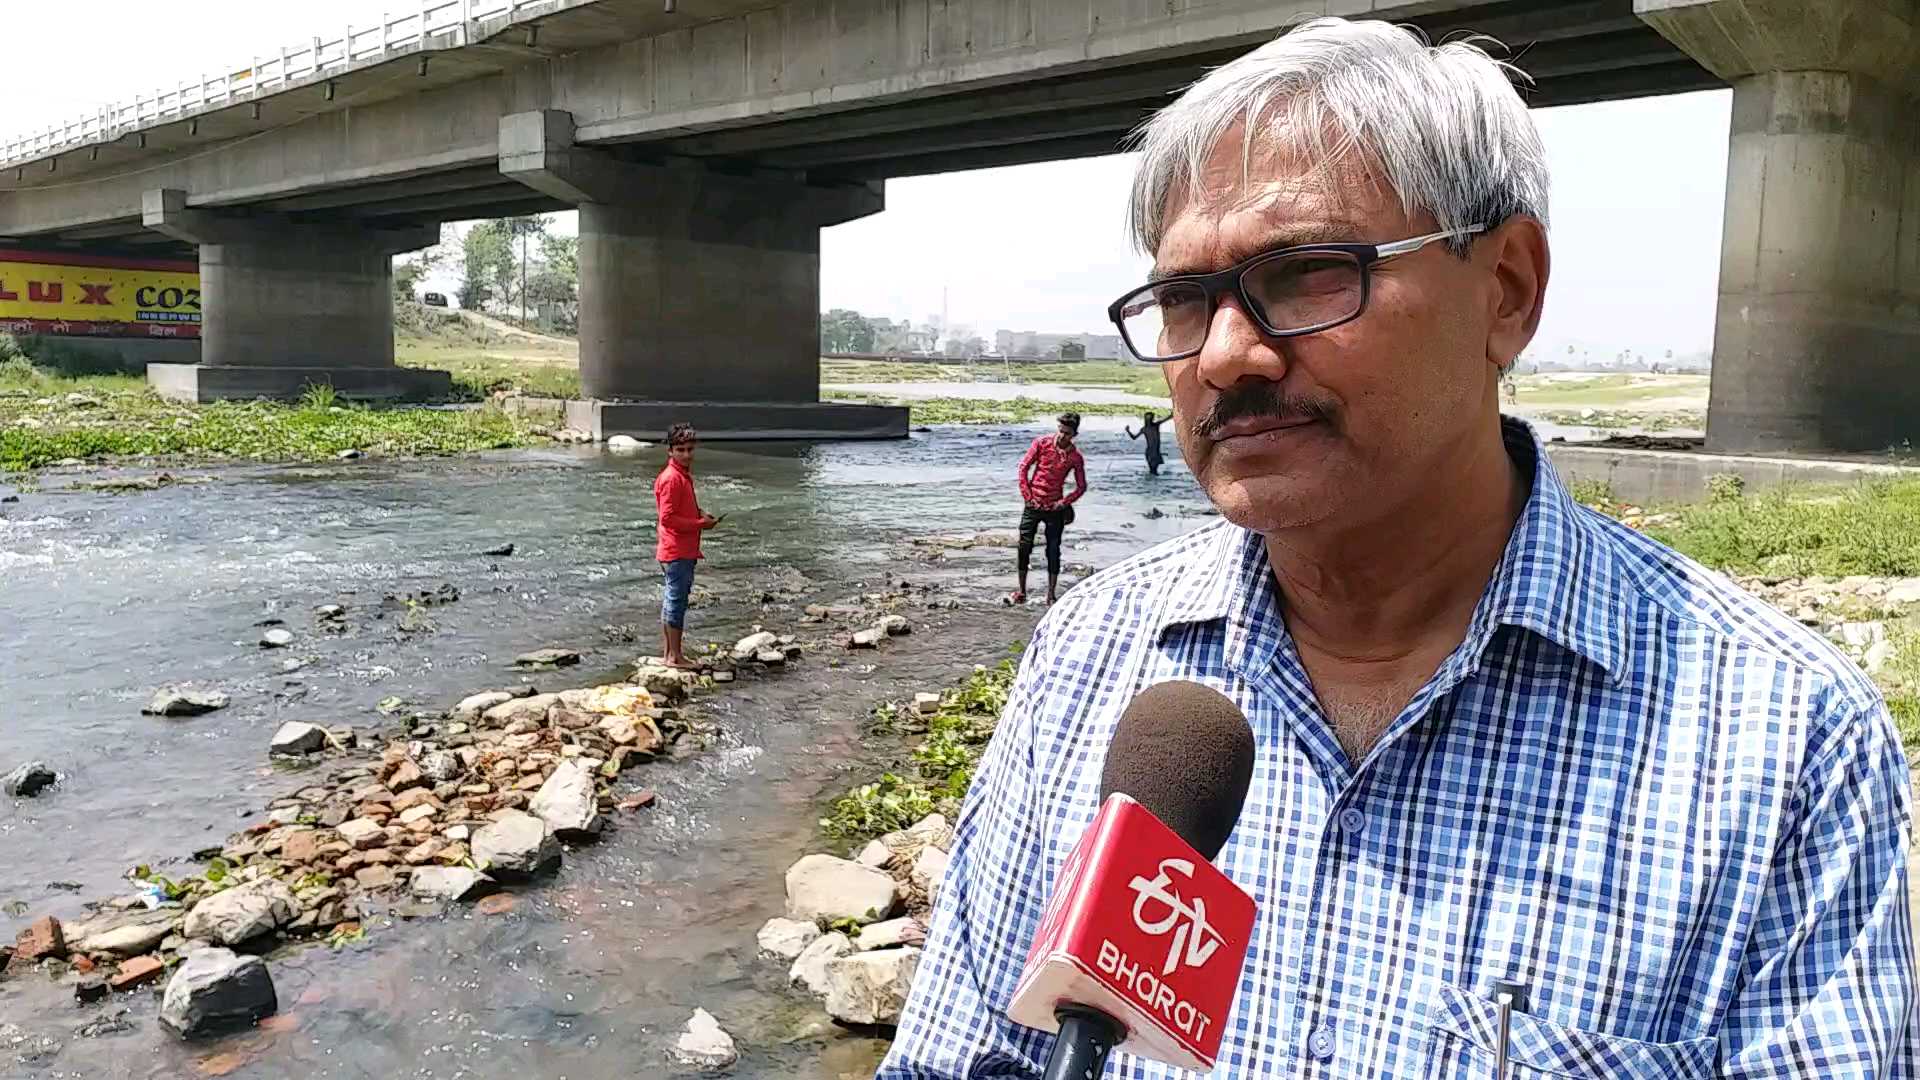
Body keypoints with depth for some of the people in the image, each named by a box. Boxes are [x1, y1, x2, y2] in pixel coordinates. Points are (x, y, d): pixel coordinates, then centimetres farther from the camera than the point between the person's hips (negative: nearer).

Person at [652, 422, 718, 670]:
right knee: (677, 600, -4)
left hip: (685, 550, 10)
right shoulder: (672, 478, -17)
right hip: (677, 551, -10)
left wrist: (700, 514, 7)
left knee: (671, 599, 15)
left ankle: (668, 652, 24)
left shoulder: (684, 474, 13)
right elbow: (668, 518, -22)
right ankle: (675, 656, 3)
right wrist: (700, 524, -16)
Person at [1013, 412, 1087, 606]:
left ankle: (1051, 594, 10)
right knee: (1025, 547, 0)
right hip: (1033, 505, 0)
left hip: (1055, 508, 0)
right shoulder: (1042, 443, -7)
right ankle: (1021, 590, 13)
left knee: (1053, 551, 2)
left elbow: (1081, 486, 5)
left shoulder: (1075, 457, -5)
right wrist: (1026, 494, -6)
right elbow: (1024, 466, -1)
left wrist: (1064, 502, -7)